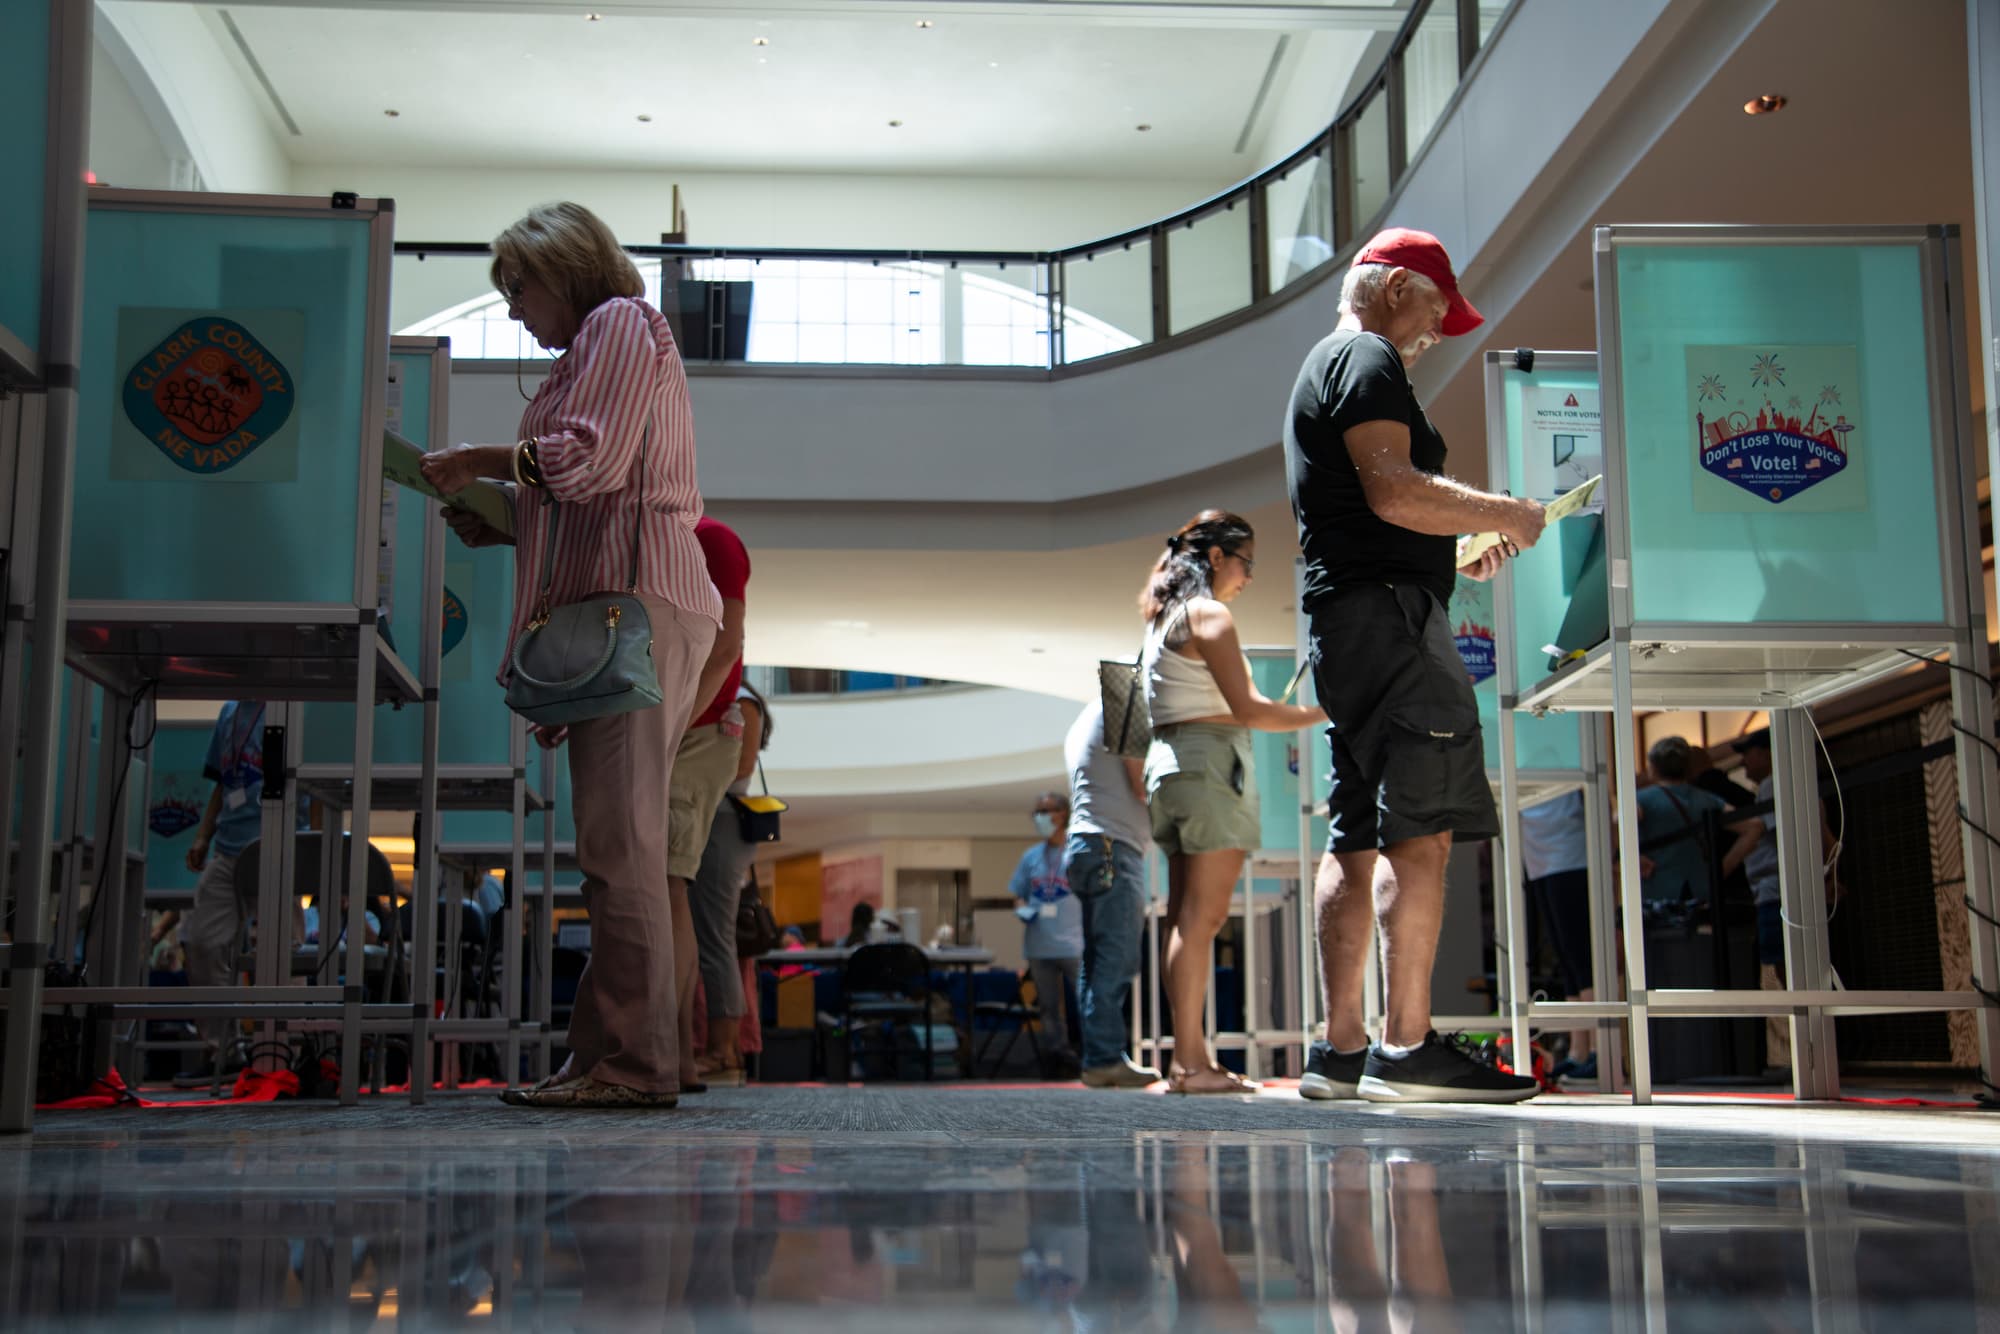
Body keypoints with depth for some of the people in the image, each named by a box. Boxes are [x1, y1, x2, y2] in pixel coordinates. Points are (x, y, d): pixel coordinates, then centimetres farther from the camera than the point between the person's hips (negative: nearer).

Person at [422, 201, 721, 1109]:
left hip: (636, 606, -10)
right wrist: (471, 504, 23)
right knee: (616, 845, 5)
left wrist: (482, 459, 0)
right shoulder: (597, 344, 31)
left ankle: (633, 1062, -17)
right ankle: (605, 1057, 6)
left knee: (619, 842, -15)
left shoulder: (619, 321, 2)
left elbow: (589, 461, -13)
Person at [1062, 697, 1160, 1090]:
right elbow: (1142, 785, -9)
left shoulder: (1082, 722, 25)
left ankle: (1098, 1059, 6)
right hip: (1113, 845, -10)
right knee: (1117, 958, -12)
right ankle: (1106, 1058, -15)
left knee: (1099, 961, 7)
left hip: (1083, 846, 10)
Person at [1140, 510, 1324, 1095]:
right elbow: (1246, 708, -15)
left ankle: (1190, 1058, 7)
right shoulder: (1210, 615, -8)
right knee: (1202, 916, -12)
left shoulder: (1163, 621, 20)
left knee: (1187, 916, 7)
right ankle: (1190, 1059, -14)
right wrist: (1324, 712, -9)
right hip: (1211, 761, -10)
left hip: (1169, 761, 10)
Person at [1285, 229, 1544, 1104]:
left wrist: (1463, 544, 26)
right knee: (1420, 828, -14)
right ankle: (1406, 1048, -17)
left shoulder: (1328, 368, 28)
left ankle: (1340, 1049, 6)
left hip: (1346, 621, 11)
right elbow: (1393, 491, -19)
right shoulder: (1367, 359, -5)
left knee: (1358, 836, 6)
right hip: (1386, 611, -11)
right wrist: (1501, 514, -8)